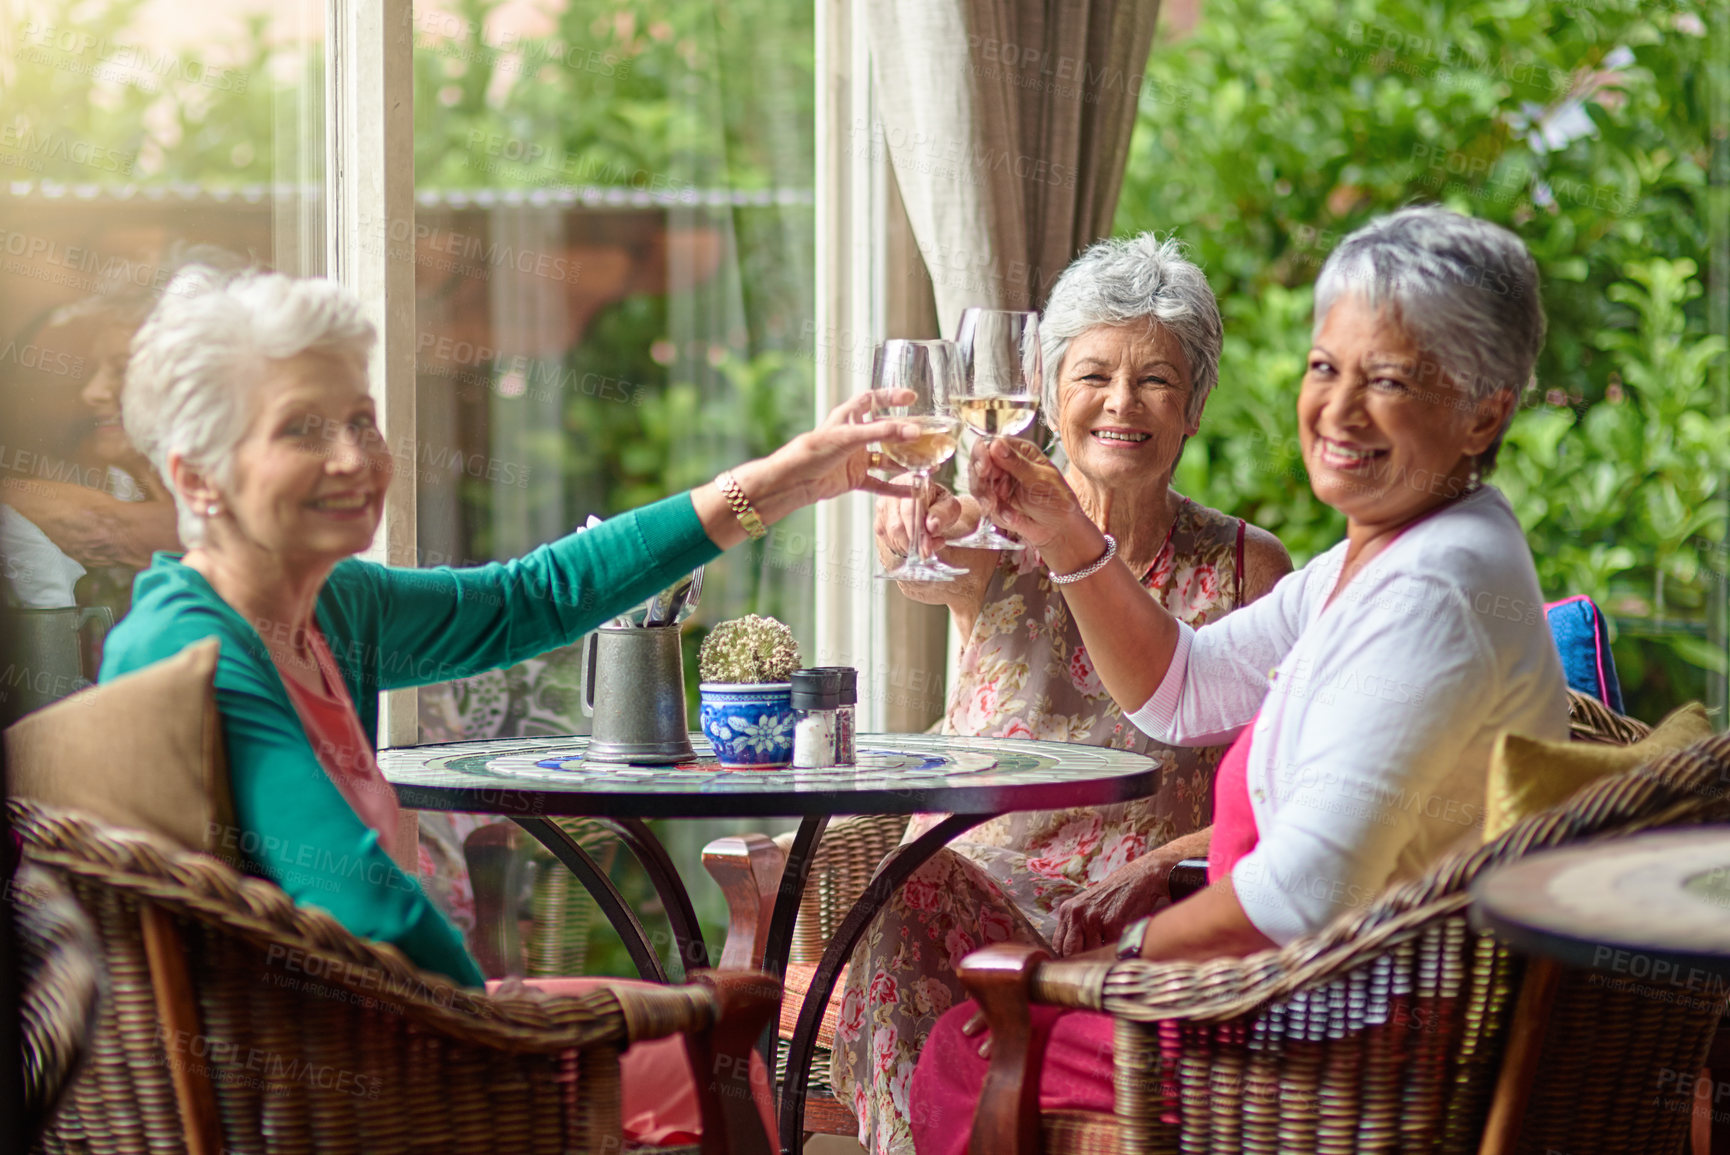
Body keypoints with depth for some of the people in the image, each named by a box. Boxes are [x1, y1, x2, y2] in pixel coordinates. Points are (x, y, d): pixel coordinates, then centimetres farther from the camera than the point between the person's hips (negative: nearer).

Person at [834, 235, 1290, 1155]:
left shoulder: (1246, 567, 7)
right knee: (910, 901, -33)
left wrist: (1166, 862, -16)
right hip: (980, 871, 1)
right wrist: (919, 529, -44)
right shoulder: (1004, 536, 7)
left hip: (1146, 905, -1)